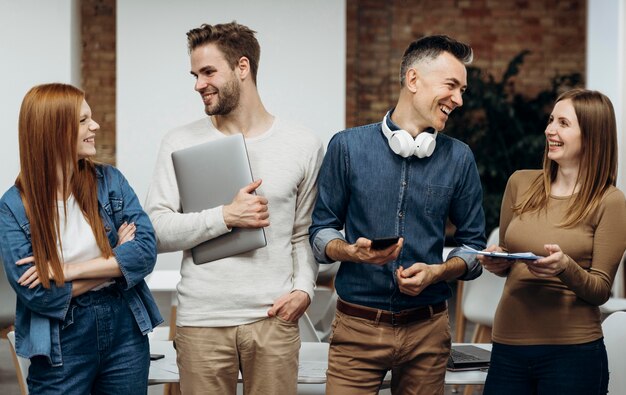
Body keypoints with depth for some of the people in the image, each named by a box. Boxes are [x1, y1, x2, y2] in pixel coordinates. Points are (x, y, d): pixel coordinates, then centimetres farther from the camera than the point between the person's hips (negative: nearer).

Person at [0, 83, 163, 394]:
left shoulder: (110, 181, 1)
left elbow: (146, 251, -9)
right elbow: (36, 294, -15)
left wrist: (70, 270, -16)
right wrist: (114, 261, -10)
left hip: (125, 332, 3)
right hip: (60, 345, -3)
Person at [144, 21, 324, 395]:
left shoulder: (304, 146, 4)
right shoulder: (180, 143, 3)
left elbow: (305, 234, 9)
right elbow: (156, 231, -4)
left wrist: (304, 288, -7)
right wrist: (226, 217, -15)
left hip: (273, 318, 0)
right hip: (202, 321, 0)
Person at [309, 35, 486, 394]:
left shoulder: (459, 158, 3)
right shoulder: (348, 146, -1)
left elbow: (473, 244, 8)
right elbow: (321, 230, 4)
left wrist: (437, 271, -11)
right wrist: (352, 251, -17)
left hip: (427, 329, 2)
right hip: (357, 326, -2)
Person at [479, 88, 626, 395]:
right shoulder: (520, 183, 6)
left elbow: (601, 290, -4)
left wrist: (566, 267, -23)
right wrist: (497, 262, -4)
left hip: (572, 350, -3)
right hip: (508, 345, 4)